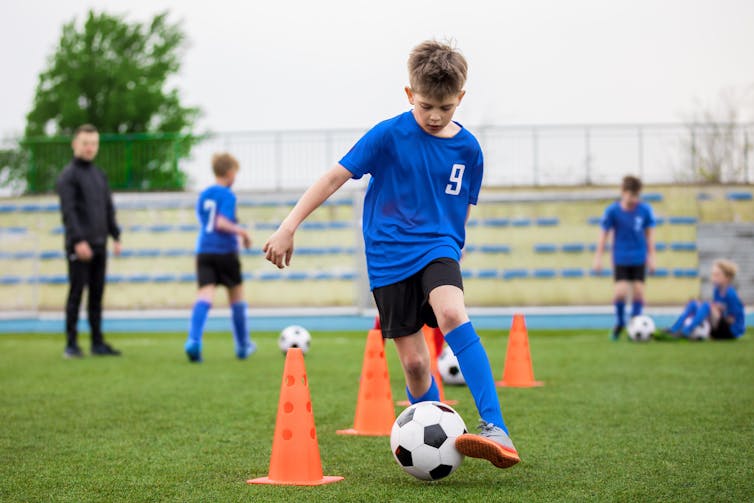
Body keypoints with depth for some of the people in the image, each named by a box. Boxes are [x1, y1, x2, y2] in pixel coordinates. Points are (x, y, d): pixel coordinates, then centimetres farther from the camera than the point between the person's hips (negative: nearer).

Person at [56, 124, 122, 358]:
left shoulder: (99, 175, 17)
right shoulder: (68, 175, -4)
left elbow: (109, 208, 20)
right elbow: (68, 211, -13)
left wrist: (116, 236, 11)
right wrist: (79, 240, -21)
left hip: (99, 244, 6)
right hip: (78, 246, -6)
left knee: (97, 294, 7)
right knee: (76, 293, -6)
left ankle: (97, 342, 11)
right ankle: (71, 344, -2)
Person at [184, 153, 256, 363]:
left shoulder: (203, 195, 13)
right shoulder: (227, 196, -9)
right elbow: (221, 223, -20)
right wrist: (242, 231, -6)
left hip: (204, 252, 5)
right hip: (225, 252, -5)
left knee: (204, 296, -9)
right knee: (237, 297, 13)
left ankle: (193, 340, -33)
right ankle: (243, 346, 25)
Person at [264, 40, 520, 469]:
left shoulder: (468, 148, 3)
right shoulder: (389, 135, -6)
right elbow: (337, 176, -4)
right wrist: (289, 226, -7)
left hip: (437, 248, 0)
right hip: (389, 258, 0)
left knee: (453, 315, -30)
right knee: (414, 363, -2)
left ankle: (495, 429, -36)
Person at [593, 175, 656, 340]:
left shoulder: (645, 210, -6)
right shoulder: (612, 211, -11)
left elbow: (649, 233, 7)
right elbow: (603, 234, -1)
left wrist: (651, 256, 8)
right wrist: (598, 257, 0)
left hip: (639, 259, 2)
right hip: (620, 259, -2)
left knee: (638, 291, -2)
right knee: (621, 291, -12)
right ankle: (620, 322, 12)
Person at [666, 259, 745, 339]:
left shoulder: (730, 294, -22)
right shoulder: (717, 290, 3)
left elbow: (734, 320, -19)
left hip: (732, 332, -9)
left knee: (705, 306, -27)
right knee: (693, 304, 1)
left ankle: (685, 333, -35)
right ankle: (672, 330, -9)